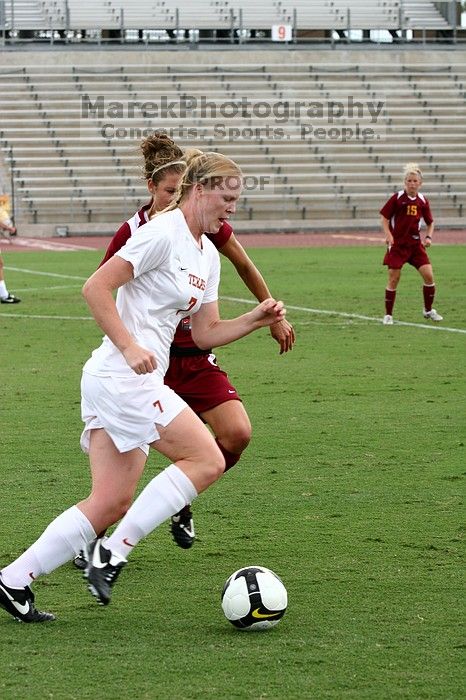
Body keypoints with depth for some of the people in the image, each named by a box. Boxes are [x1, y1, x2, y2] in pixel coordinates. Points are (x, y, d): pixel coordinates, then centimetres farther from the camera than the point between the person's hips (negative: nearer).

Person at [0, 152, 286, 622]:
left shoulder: (208, 255, 17)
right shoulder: (163, 233, -11)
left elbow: (205, 334, 19)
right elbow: (95, 288, -16)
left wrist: (256, 319, 5)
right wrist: (130, 347, -21)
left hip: (139, 380, 10)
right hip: (121, 376, -10)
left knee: (112, 503, 5)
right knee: (207, 460, -12)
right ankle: (114, 553, -10)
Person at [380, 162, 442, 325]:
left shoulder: (423, 201, 2)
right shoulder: (397, 198, -8)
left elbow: (430, 222, 14)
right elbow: (384, 217, -2)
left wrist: (428, 237, -2)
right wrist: (388, 235, -15)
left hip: (415, 244, 3)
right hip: (397, 244, -3)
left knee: (429, 275, -5)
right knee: (393, 279, -3)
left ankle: (428, 310, 15)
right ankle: (388, 315, 10)